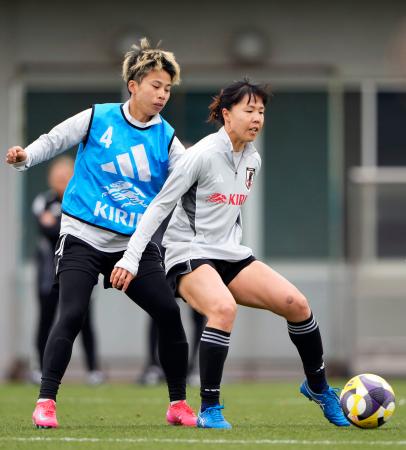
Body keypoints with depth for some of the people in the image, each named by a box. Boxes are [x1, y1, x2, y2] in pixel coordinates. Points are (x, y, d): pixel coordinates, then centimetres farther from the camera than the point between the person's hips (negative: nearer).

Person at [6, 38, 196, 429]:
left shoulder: (165, 139, 3)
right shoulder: (97, 119, -3)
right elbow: (54, 141, 7)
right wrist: (25, 156, -10)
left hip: (135, 244, 3)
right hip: (83, 236, -3)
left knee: (169, 314, -6)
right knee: (71, 316, -18)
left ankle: (178, 404, 9)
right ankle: (45, 403, -9)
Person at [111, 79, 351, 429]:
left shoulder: (253, 160, 8)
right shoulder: (203, 154, -15)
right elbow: (159, 206, -13)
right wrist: (130, 259, -16)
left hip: (230, 255, 7)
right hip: (189, 255, -7)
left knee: (296, 303, -8)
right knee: (224, 308, -36)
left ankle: (318, 387, 15)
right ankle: (209, 410, -27)